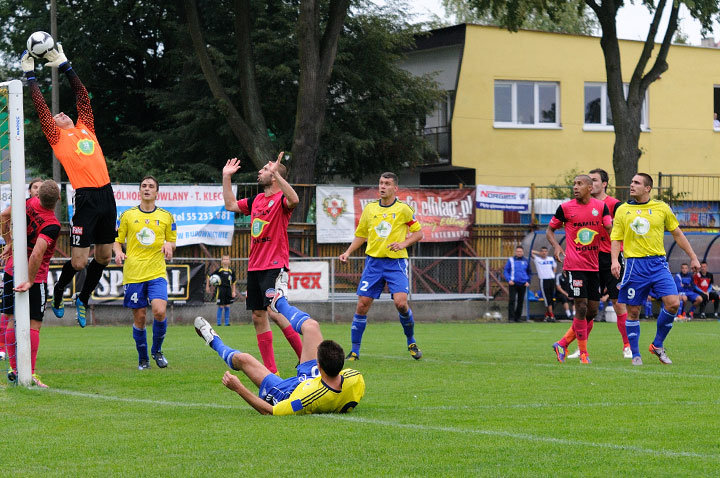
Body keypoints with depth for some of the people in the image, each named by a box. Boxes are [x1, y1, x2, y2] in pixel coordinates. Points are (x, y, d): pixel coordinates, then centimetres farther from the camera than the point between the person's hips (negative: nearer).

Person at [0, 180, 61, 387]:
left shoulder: (30, 203, -6)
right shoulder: (52, 225, -23)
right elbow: (36, 254, -32)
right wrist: (30, 281, -22)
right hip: (35, 277, -6)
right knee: (34, 325, -1)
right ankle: (30, 374, -4)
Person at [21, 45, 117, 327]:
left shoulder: (85, 129, 19)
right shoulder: (58, 137, 6)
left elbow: (82, 96, 24)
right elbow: (41, 108, 5)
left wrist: (65, 67, 26)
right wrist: (30, 76, 10)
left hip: (107, 195, 5)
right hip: (86, 197, -5)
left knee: (104, 256, 10)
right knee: (78, 261, -6)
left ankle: (83, 299, 29)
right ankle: (58, 291, 22)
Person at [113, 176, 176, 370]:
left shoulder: (166, 216, 8)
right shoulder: (127, 215, 6)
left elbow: (172, 241, 16)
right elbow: (117, 240, 11)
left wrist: (169, 245, -7)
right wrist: (118, 252, -10)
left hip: (157, 274, 0)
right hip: (133, 274, 0)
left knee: (159, 311, -18)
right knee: (139, 318, 1)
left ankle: (157, 350, 6)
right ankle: (143, 358, 18)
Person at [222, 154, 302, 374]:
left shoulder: (281, 199, -8)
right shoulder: (257, 200, 16)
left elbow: (294, 200, -31)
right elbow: (231, 205, 24)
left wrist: (277, 173, -34)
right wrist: (226, 177, 20)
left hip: (275, 265, -9)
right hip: (255, 266, 9)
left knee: (274, 312, -19)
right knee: (258, 317, 6)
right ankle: (271, 370, 9)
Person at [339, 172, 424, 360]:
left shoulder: (403, 209, -1)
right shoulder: (369, 208, 9)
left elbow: (418, 232, 5)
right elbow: (360, 235, 19)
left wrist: (403, 243, -11)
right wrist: (348, 252, 7)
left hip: (396, 262, -3)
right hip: (373, 261, 3)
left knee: (401, 302, -18)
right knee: (362, 304, -4)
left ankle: (411, 342, 7)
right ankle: (354, 350, 6)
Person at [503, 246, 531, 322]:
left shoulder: (526, 261, 9)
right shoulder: (511, 260, 2)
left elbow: (529, 273, 18)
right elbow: (505, 271, 3)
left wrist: (528, 281, 4)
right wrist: (509, 280, -11)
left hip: (522, 284, 3)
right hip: (513, 284, -3)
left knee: (520, 301, 6)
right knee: (512, 300, -11)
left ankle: (518, 317, 15)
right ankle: (511, 317, -11)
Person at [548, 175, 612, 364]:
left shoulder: (601, 206, 5)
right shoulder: (565, 208, 0)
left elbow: (610, 229, -1)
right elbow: (550, 230, 9)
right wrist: (556, 246, -9)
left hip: (594, 266, 4)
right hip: (574, 265, -4)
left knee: (592, 311, 4)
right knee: (581, 307, -10)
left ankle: (562, 344, 17)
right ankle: (583, 353, -1)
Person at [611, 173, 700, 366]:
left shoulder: (662, 208, 6)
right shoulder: (622, 210, 6)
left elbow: (677, 234, 14)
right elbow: (616, 239, 7)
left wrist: (693, 257, 13)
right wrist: (615, 260, -11)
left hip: (658, 263, 0)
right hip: (634, 264, 0)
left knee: (673, 303, -14)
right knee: (633, 311, 0)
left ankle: (657, 345, 5)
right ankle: (635, 355, 12)